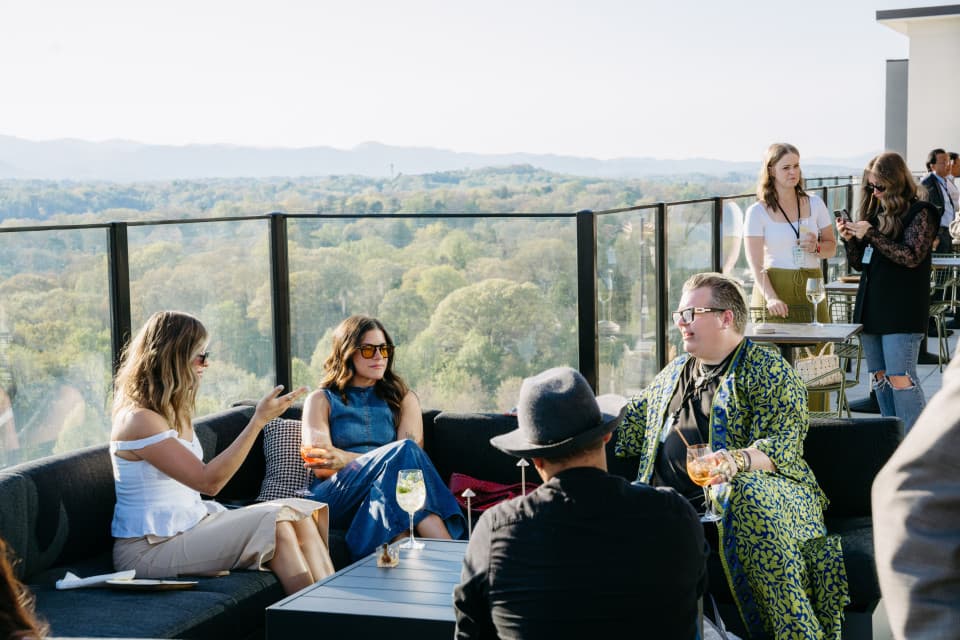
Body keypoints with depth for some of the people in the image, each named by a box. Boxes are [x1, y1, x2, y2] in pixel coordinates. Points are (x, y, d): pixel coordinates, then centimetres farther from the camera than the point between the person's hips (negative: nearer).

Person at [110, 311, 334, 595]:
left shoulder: (175, 411, 13)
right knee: (275, 522, -21)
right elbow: (208, 481, -21)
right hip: (148, 549, -9)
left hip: (189, 525, 9)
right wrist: (258, 420, -22)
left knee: (301, 515, -8)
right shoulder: (137, 420, -18)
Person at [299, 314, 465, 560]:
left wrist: (346, 458, -14)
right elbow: (321, 468, 2)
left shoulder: (403, 399, 22)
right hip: (336, 498, -2)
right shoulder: (321, 400, 18)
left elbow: (410, 461, 2)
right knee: (404, 451, -30)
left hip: (382, 496, 2)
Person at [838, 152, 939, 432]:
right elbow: (859, 263, 17)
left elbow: (911, 256, -16)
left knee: (900, 379, -11)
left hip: (902, 311, -7)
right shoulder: (876, 212, 13)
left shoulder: (919, 212, -5)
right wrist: (850, 239, -2)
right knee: (880, 378, 10)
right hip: (871, 307, 7)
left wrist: (871, 235, -18)